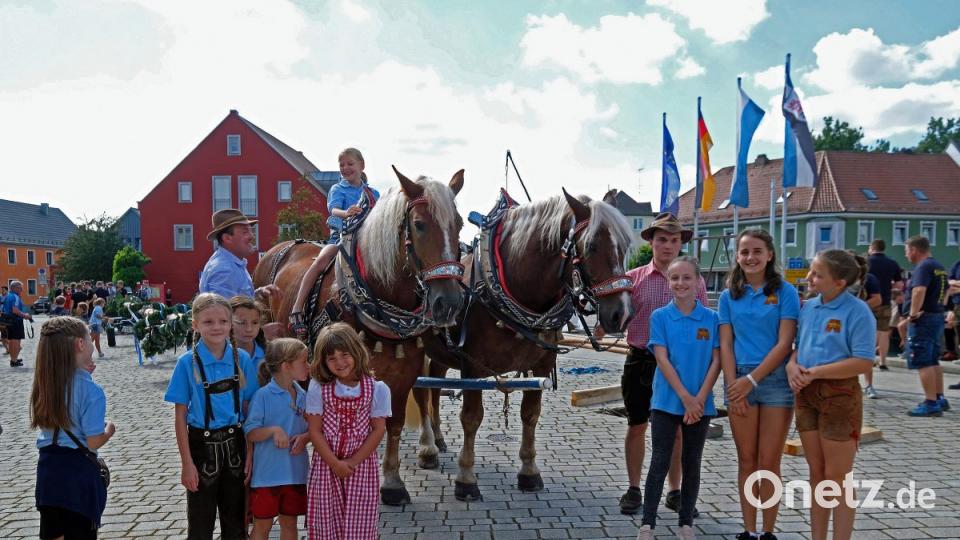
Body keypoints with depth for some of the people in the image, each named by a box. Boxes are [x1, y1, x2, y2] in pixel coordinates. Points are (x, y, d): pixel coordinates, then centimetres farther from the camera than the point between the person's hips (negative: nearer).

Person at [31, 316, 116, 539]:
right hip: (78, 470, -6)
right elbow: (93, 442, -17)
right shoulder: (91, 390, -20)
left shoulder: (45, 382, -1)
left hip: (48, 466, 6)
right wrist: (110, 429, 4)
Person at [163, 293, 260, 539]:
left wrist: (251, 451, -1)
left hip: (234, 443, 2)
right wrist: (187, 463, -9)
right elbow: (180, 416, -7)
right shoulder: (188, 363, -10)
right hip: (202, 444, -2)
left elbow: (249, 407, 3)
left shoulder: (242, 359, -3)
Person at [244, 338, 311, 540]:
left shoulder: (302, 396, 3)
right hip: (268, 473, -5)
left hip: (295, 472, 5)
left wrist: (305, 437, -10)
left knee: (289, 522, 16)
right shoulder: (263, 395, -13)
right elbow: (250, 434, -12)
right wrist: (273, 430, -27)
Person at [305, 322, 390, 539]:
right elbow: (315, 430, -5)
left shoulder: (377, 389, -5)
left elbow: (378, 430, -5)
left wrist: (353, 462, -11)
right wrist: (335, 463, -12)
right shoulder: (318, 388, -4)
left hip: (362, 466, 0)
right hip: (326, 466, 1)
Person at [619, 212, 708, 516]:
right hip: (641, 360, 0)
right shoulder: (633, 278, 0)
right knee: (637, 426, 8)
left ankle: (675, 492, 25)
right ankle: (634, 490, 22)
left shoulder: (695, 282, 3)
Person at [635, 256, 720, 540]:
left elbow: (716, 361, -2)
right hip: (666, 401, -1)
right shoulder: (660, 316, -3)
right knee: (660, 462, 0)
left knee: (691, 463, 11)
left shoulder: (712, 318, 0)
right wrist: (685, 397, -15)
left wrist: (700, 398, -11)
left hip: (700, 403, 2)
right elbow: (662, 359, -9)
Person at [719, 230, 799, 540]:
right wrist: (733, 385, -6)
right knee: (746, 461, 8)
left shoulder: (785, 292, -1)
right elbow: (725, 344, 5)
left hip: (775, 379, -3)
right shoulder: (729, 295, 8)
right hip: (739, 381, 3)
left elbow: (784, 343, -8)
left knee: (768, 463, 1)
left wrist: (751, 379, -13)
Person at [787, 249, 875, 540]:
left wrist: (815, 371, -19)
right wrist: (792, 365, -7)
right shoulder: (807, 308, 7)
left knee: (837, 478, 3)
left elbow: (864, 362, -19)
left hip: (840, 395, -6)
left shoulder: (857, 311, -14)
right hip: (807, 394, 6)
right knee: (817, 473, 15)